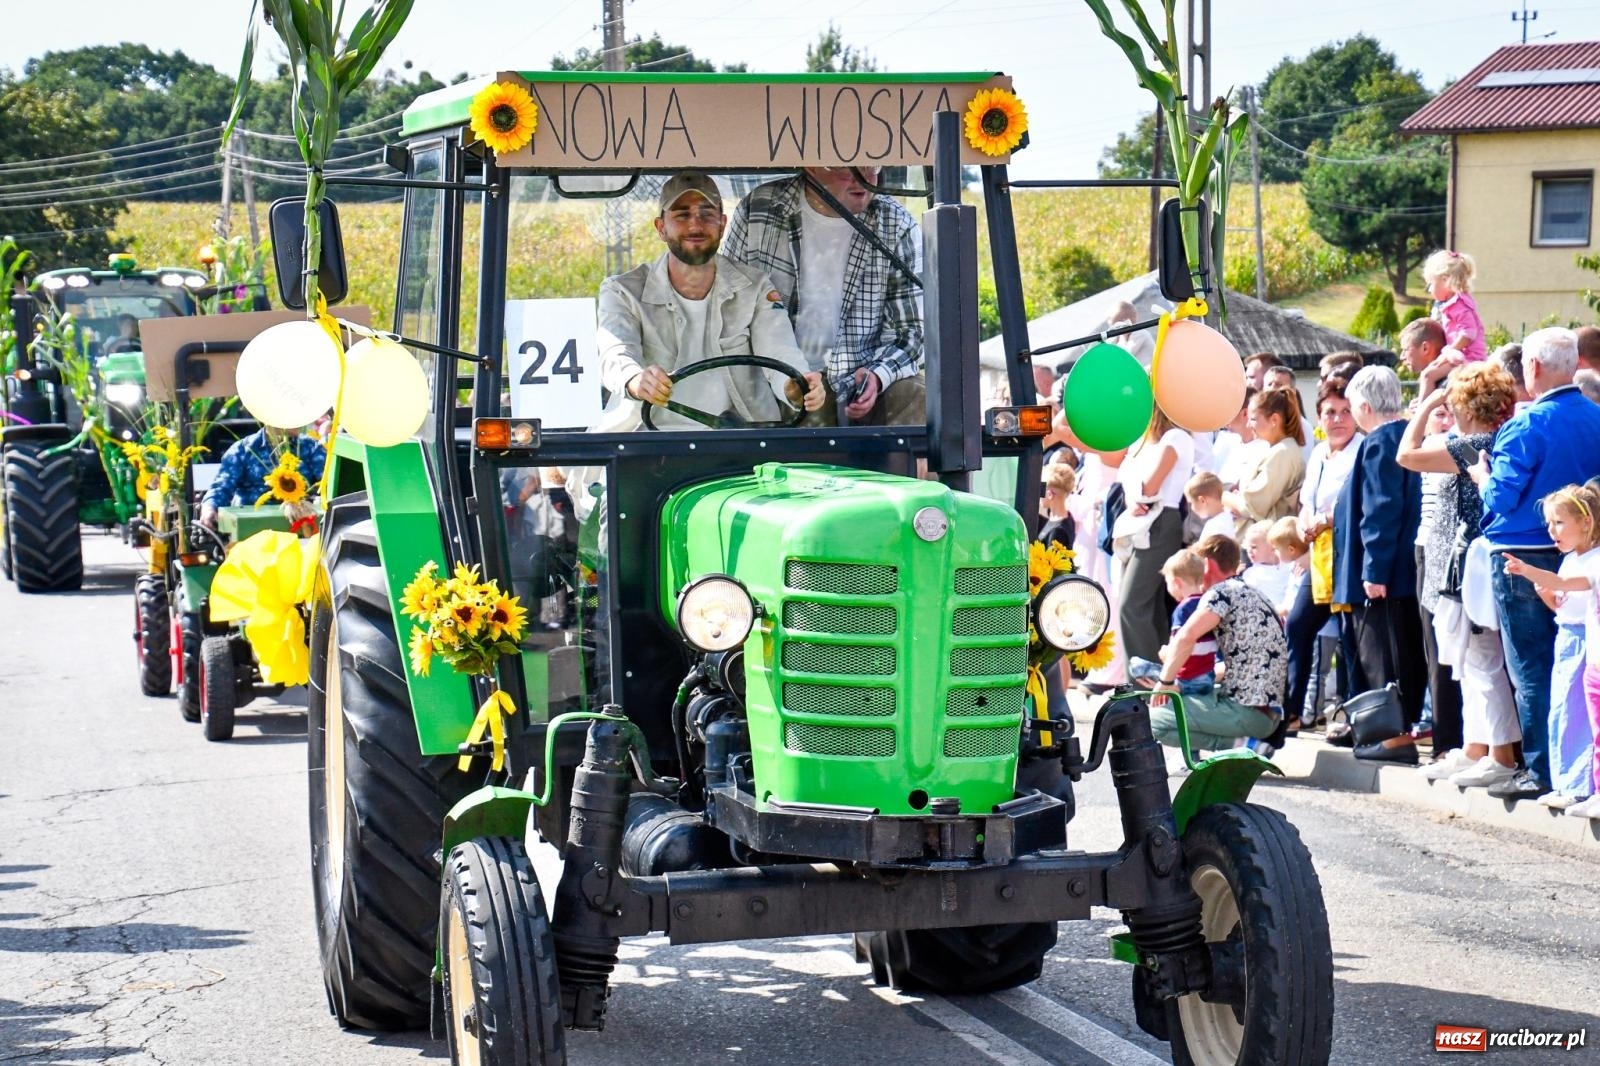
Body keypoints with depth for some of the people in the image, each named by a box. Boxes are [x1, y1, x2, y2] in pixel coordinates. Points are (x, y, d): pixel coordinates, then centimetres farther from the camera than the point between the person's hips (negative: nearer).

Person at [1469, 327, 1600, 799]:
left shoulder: (1527, 425, -16)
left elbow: (1501, 498, -17)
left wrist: (1482, 476, 3)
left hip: (1523, 559, -6)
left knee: (1531, 670, 1)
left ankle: (1540, 770, 2)